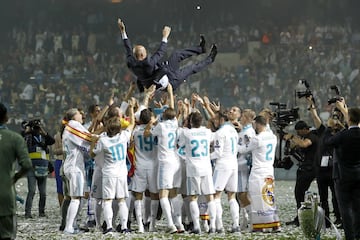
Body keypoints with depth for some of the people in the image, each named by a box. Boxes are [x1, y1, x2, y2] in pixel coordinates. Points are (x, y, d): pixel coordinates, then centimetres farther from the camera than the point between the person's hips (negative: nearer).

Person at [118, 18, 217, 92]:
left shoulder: (131, 63, -18)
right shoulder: (148, 64, -40)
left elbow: (128, 48, -4)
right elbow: (160, 53, -27)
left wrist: (123, 31, -1)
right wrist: (165, 37, -17)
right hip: (170, 83, -8)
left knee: (177, 54, 10)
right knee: (191, 68, 10)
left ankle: (200, 48, 26)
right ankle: (210, 59, 35)